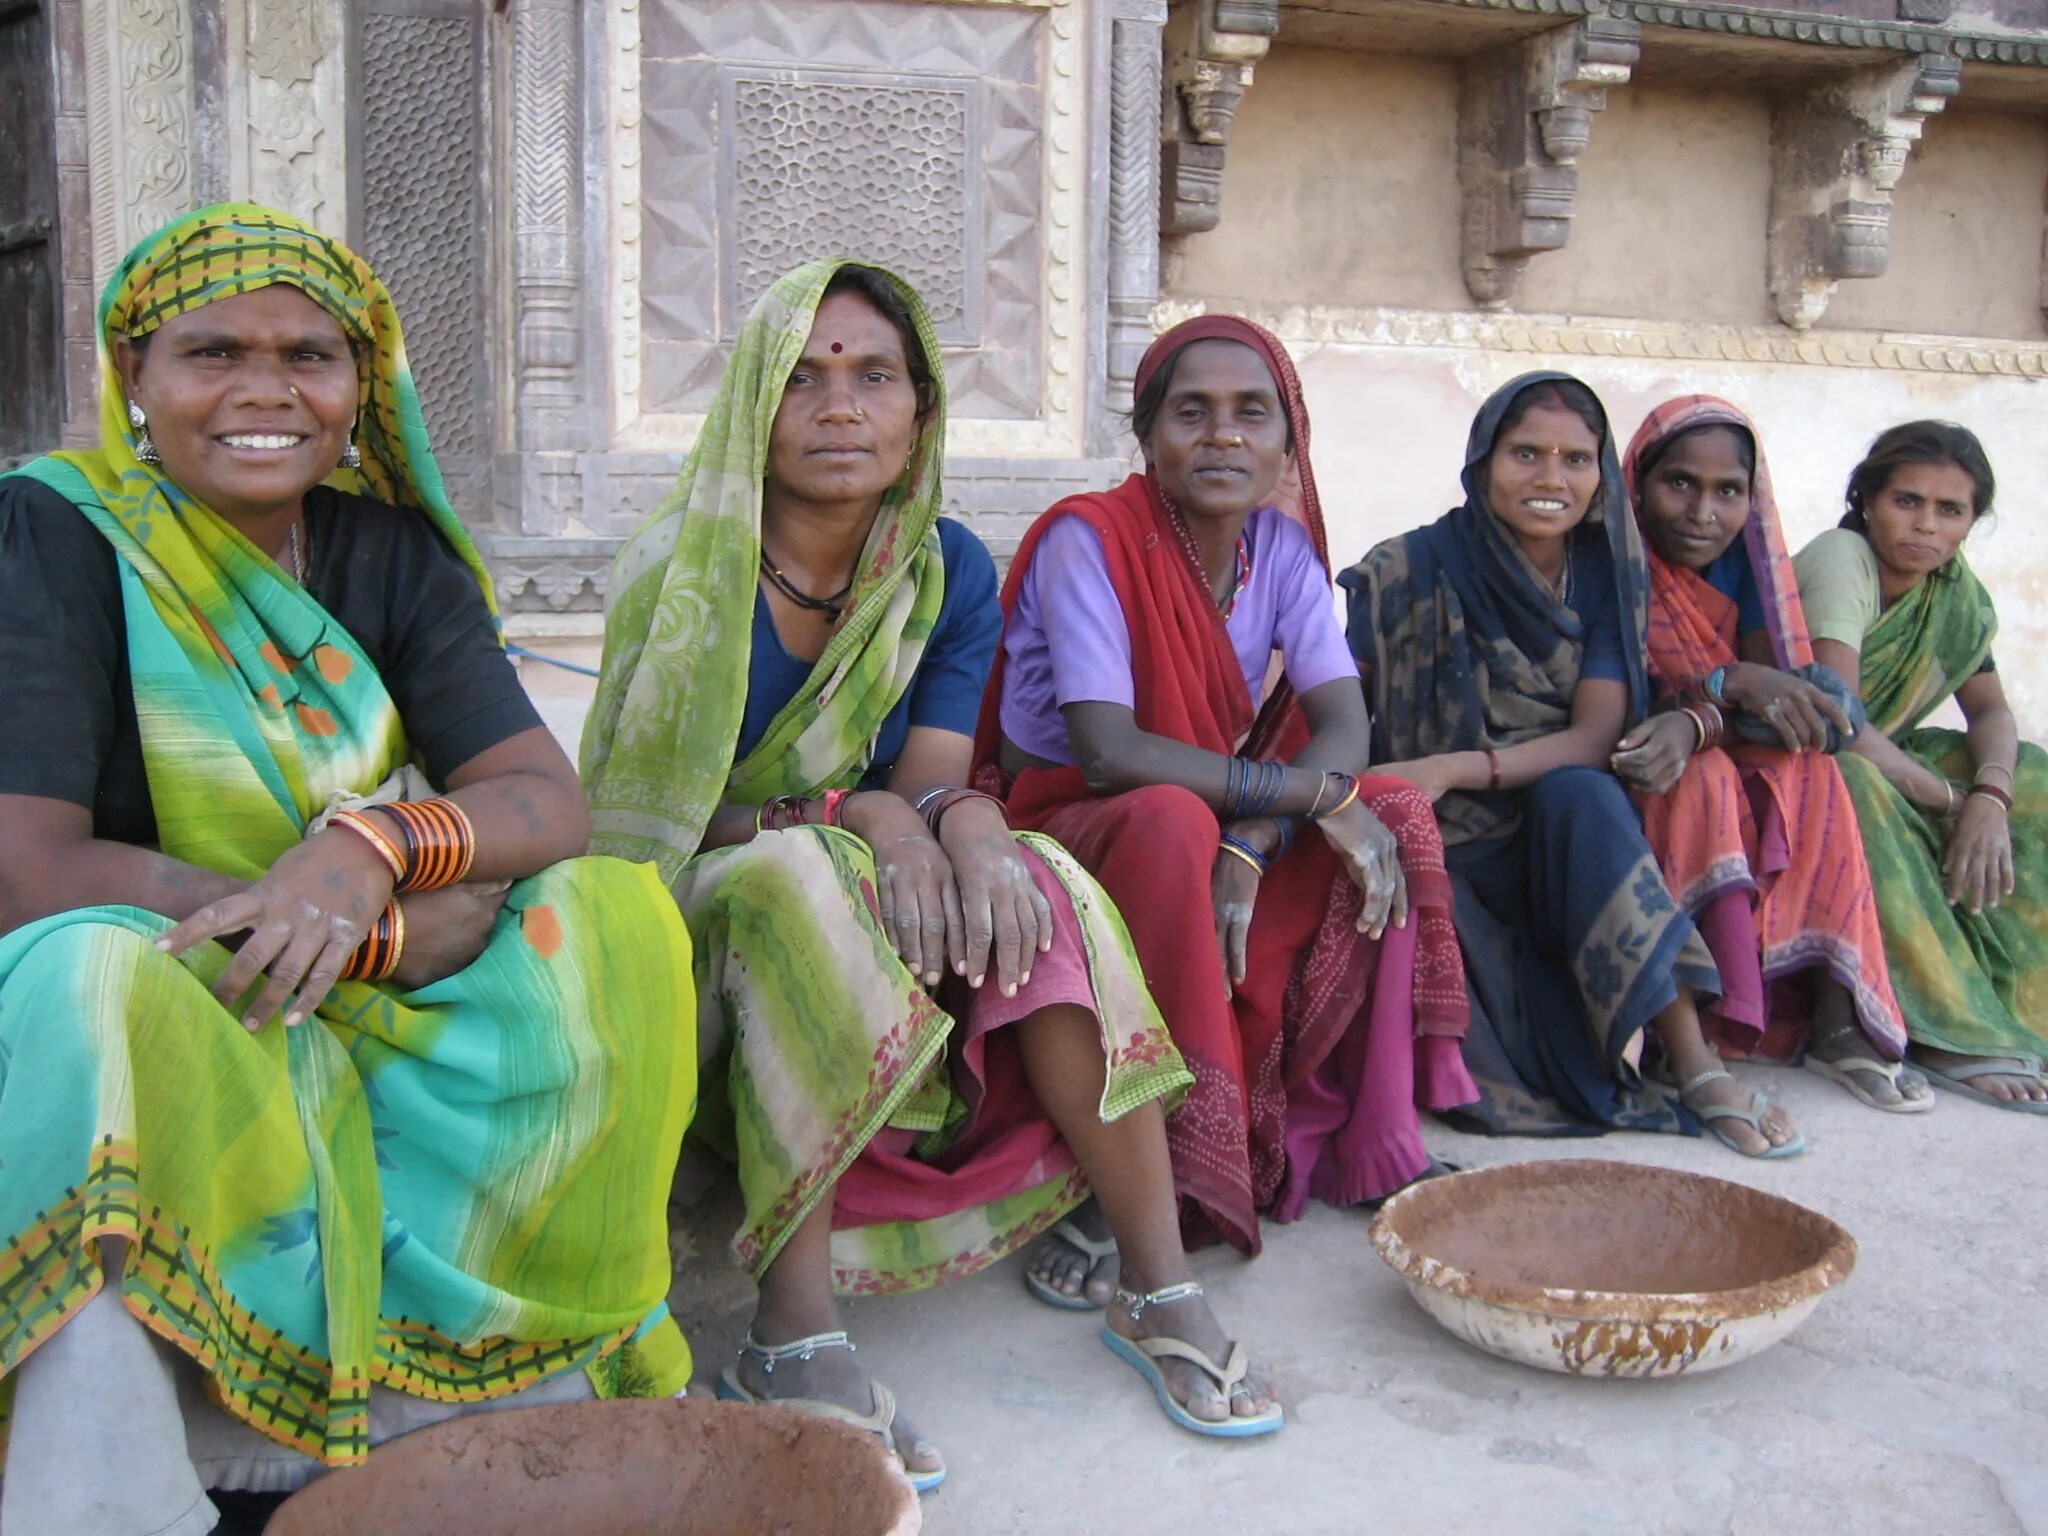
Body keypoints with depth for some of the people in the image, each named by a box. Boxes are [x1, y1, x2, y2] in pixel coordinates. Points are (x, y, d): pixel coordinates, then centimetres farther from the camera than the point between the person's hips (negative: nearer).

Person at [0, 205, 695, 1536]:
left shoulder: (392, 551, 3)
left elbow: (552, 803, -4)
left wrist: (378, 847, -26)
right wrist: (403, 929, -22)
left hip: (359, 1031, 4)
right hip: (133, 1027, -4)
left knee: (613, 922, -17)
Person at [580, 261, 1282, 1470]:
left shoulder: (950, 573, -1)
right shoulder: (683, 570, -14)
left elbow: (933, 784, -7)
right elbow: (649, 809, -14)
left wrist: (965, 824, -33)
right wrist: (859, 818, -29)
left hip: (881, 916, 4)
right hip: (691, 922, -3)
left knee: (1040, 890, -26)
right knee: (799, 880, -37)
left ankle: (1164, 1291, -21)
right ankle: (794, 1337, -36)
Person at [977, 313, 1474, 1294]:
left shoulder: (1281, 544, -1)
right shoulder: (1088, 539, -19)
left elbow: (1345, 727, -11)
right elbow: (1108, 754, -29)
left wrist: (1253, 843, -29)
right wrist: (1315, 792, -26)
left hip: (1198, 825, 6)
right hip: (1058, 825, -6)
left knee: (1396, 817, -12)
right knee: (1174, 823, -37)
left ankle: (1349, 1137, -3)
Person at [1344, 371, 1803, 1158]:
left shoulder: (1606, 575, 2)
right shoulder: (1408, 573, -7)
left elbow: (1594, 739, -8)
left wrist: (1453, 770, -23)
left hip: (1569, 847, 2)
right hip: (1443, 856, -1)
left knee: (1577, 795, -31)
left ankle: (1694, 1060, -30)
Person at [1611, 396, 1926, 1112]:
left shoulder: (1745, 561, 0)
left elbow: (1775, 692, -11)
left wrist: (1694, 725, -32)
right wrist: (1727, 685, -29)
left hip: (1735, 765, 5)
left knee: (1809, 773, -23)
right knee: (1707, 779, -33)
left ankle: (1837, 1020, -27)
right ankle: (1724, 1023, -36)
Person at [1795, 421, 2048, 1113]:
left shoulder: (1956, 587, 2)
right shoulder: (1839, 558, -21)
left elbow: (1989, 709, 4)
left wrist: (1991, 798, -18)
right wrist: (1953, 801, -20)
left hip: (1881, 759, 8)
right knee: (1856, 789, -37)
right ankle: (1956, 1035, -30)